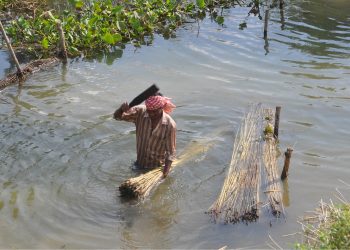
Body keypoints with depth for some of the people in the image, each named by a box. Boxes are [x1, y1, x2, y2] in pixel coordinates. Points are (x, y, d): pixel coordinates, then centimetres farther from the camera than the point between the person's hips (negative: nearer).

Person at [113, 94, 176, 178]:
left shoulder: (170, 124, -21)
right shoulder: (140, 112, -14)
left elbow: (171, 151, -16)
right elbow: (117, 116, -12)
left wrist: (166, 170, -27)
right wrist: (122, 109, -35)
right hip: (140, 164, 3)